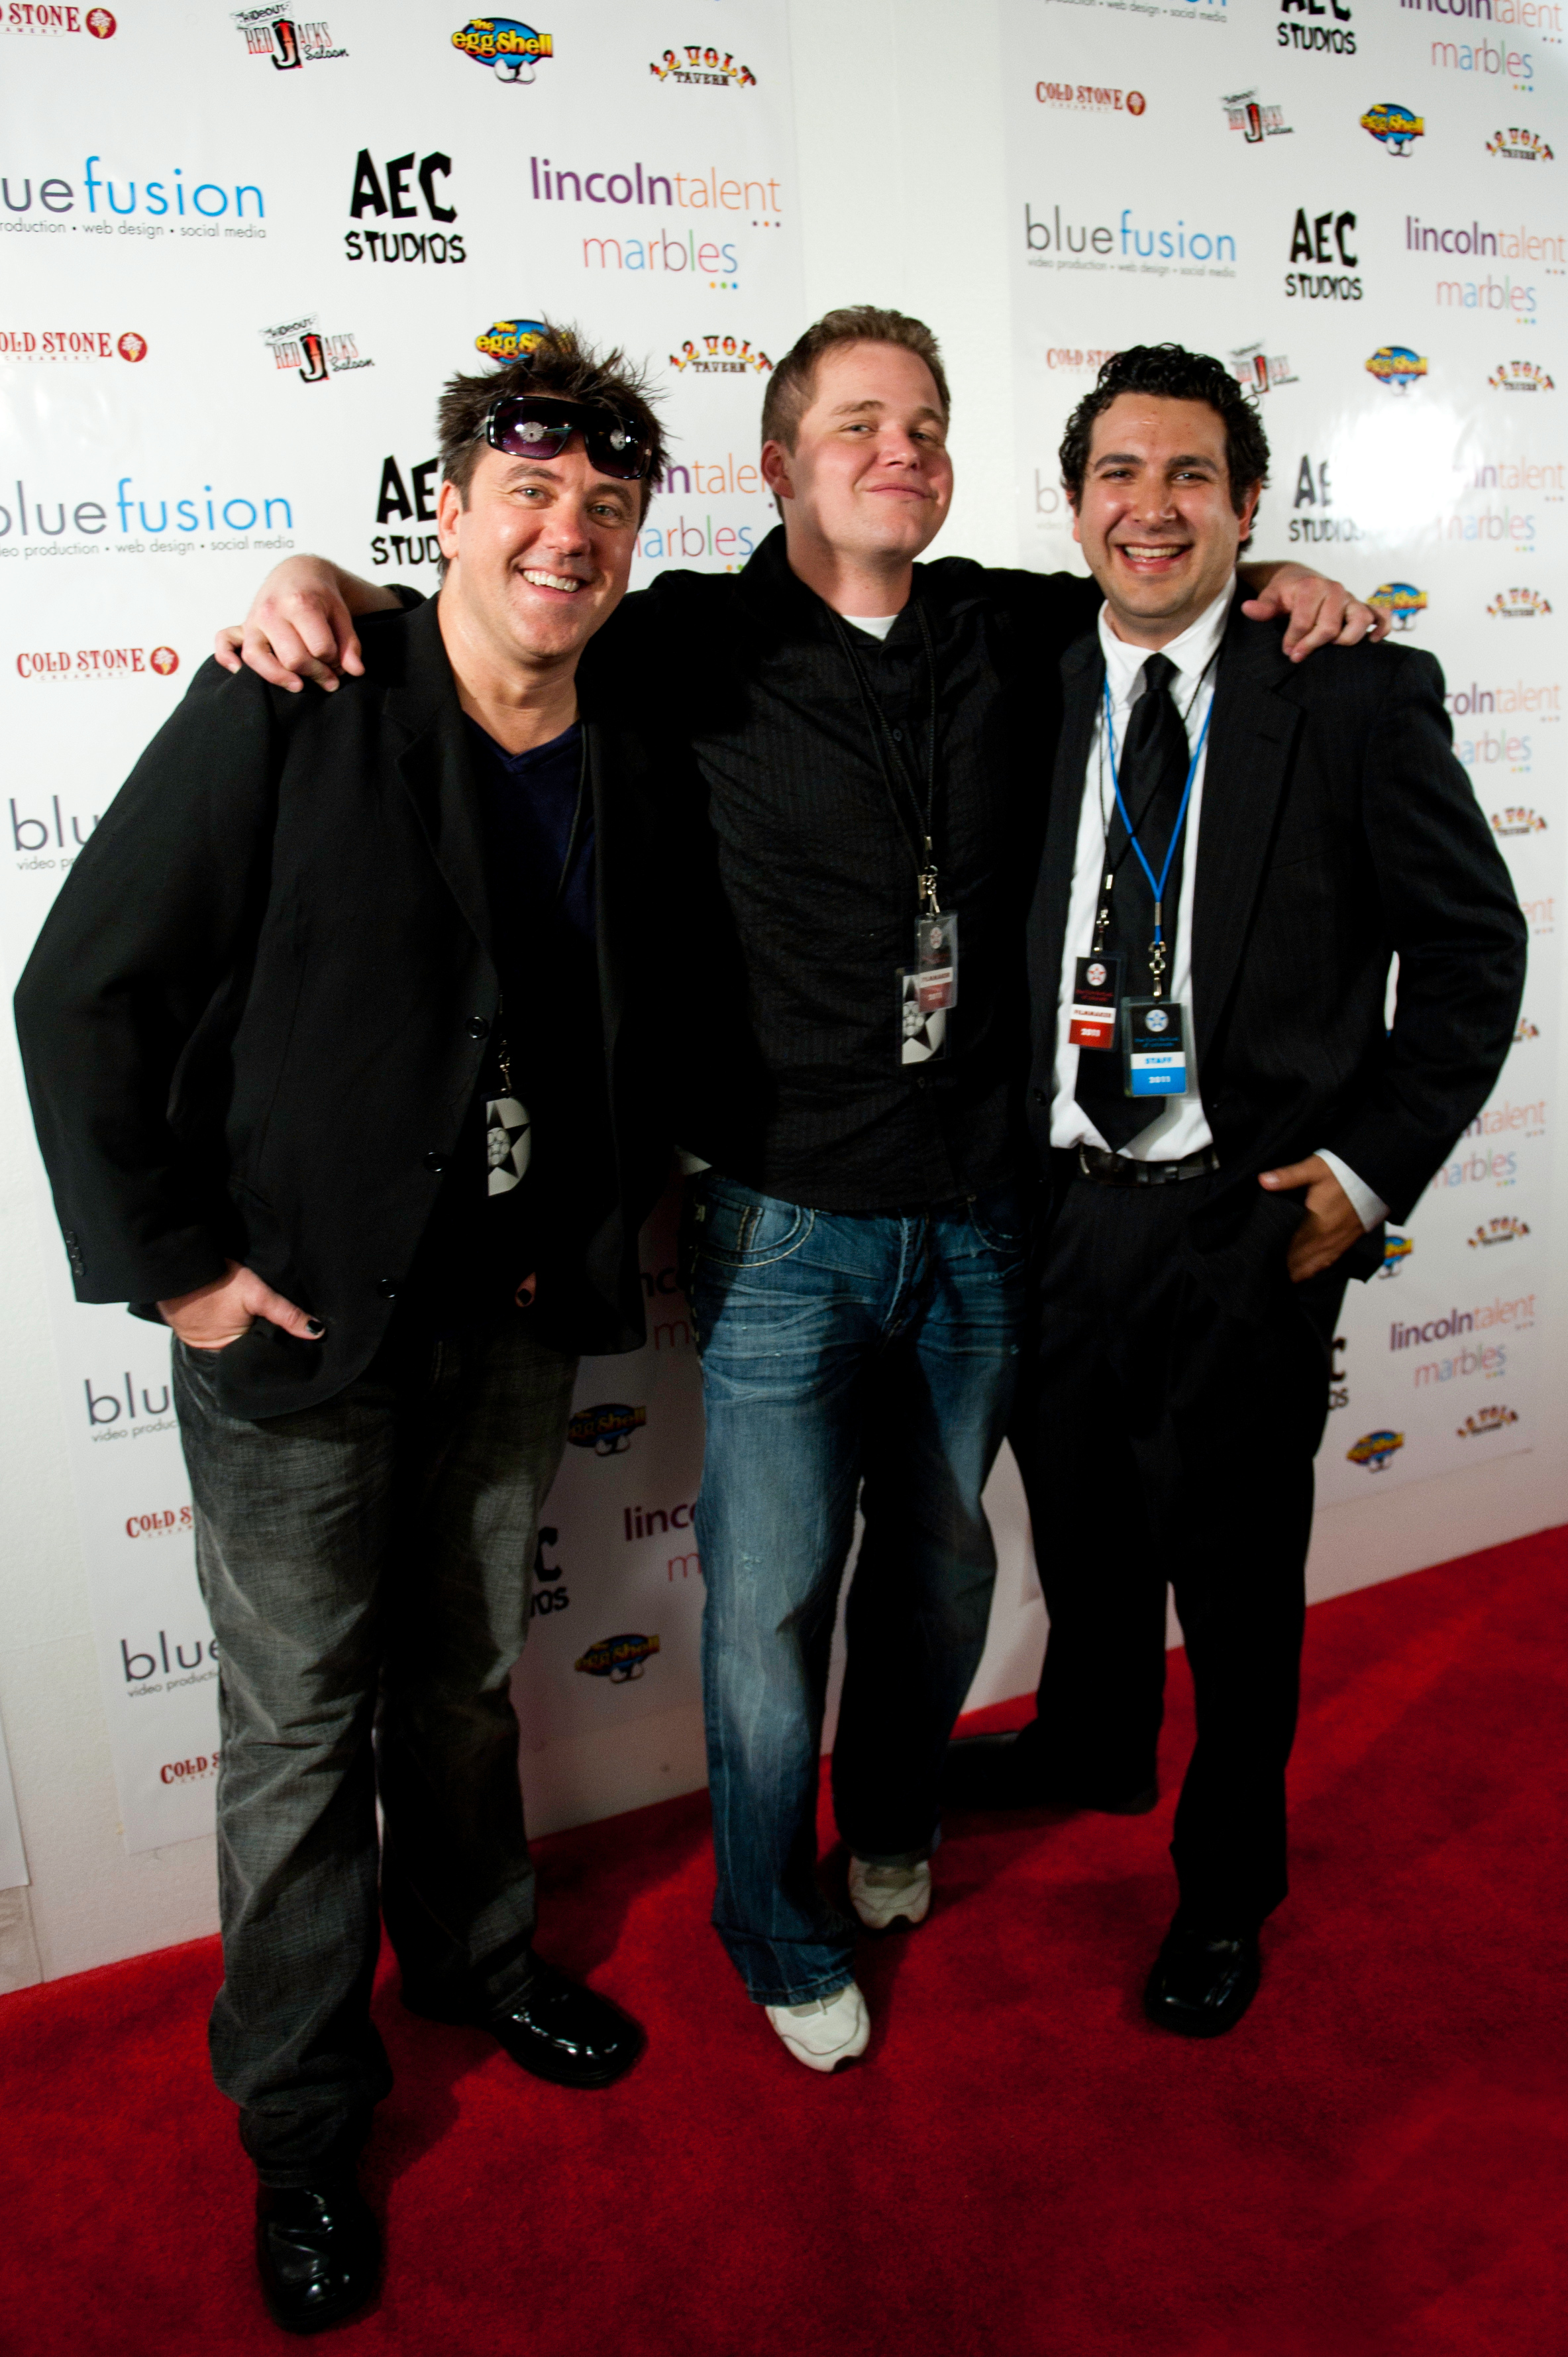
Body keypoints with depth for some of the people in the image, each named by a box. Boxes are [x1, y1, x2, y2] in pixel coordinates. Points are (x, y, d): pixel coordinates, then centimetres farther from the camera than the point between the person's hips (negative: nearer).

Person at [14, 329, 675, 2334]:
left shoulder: (627, 770, 1)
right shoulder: (284, 715, -15)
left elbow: (635, 1023, 15)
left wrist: (601, 1226, 6)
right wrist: (170, 1263, -13)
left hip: (512, 1322, 5)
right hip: (298, 1331, -4)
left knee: (469, 1678, 22)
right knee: (301, 1722, 10)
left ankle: (474, 1956, 48)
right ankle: (300, 2118, 32)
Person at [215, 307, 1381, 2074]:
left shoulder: (1014, 630, 6)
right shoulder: (698, 646, -4)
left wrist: (1282, 582, 7)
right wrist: (322, 582, -12)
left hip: (980, 1216, 4)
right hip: (787, 1229, -3)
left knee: (941, 1557, 20)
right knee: (771, 1596, 6)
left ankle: (893, 1820, 50)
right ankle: (778, 1930, 34)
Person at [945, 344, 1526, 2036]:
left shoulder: (1358, 696, -6)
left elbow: (1472, 943, -2)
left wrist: (1370, 1166, -9)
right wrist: (1022, 1158, 2)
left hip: (1251, 1217, -3)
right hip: (1065, 1202, 4)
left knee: (1233, 1569, 11)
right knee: (1079, 1516, 22)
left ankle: (1227, 1879, 38)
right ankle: (1089, 1745, 52)